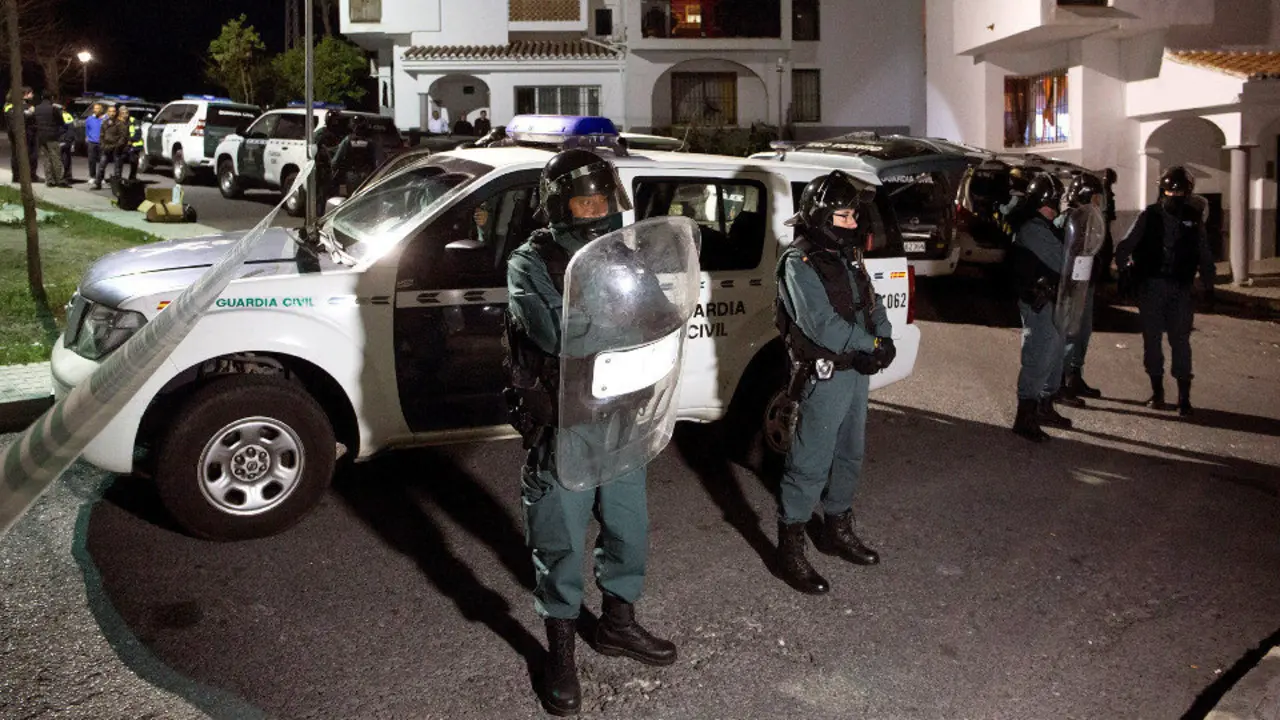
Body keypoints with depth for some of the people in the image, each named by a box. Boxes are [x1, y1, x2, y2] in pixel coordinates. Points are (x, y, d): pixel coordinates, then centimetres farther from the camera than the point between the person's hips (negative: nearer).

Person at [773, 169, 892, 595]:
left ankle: (837, 531, 35)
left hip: (857, 370, 9)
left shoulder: (847, 255, 12)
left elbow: (871, 301, 13)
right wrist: (870, 346, -18)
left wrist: (883, 340, -5)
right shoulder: (801, 263, -15)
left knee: (849, 455, 19)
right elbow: (822, 325, -23)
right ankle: (790, 551, 6)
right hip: (823, 376, -9)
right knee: (810, 464, -4)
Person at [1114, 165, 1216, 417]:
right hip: (1151, 285, 0)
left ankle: (1184, 397, 1)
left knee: (1180, 340, -3)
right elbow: (1125, 246, 3)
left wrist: (1208, 286, 9)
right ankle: (1157, 391, 18)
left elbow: (1205, 255, 10)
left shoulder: (1193, 218, 5)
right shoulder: (1149, 215, 1)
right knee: (1152, 339, 6)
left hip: (1181, 288, 0)